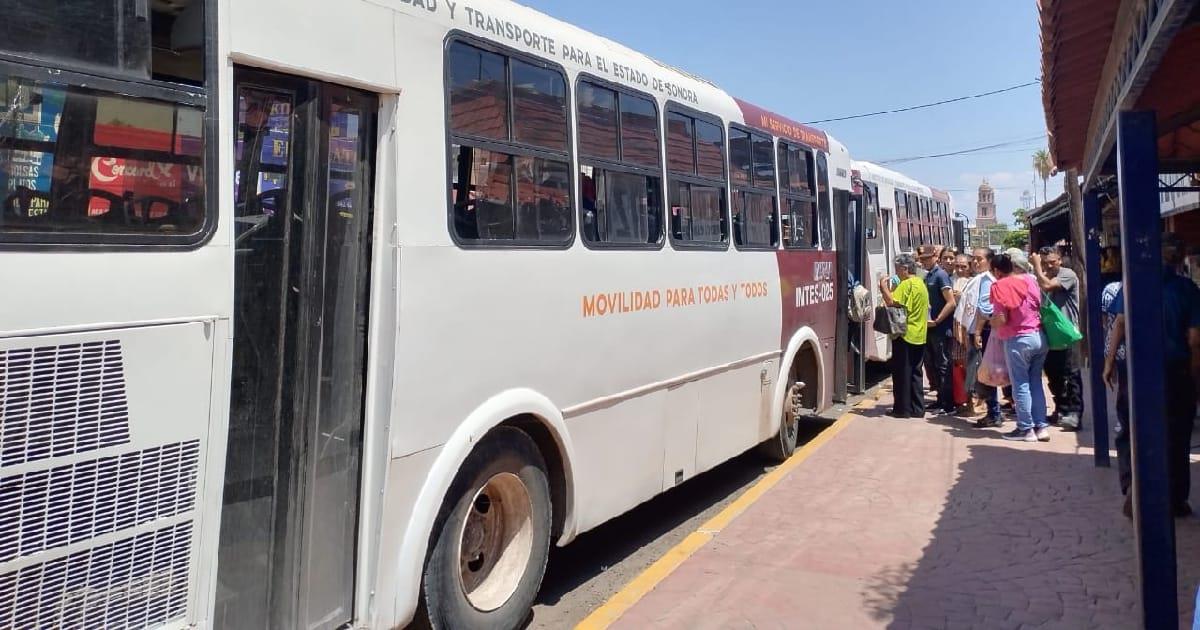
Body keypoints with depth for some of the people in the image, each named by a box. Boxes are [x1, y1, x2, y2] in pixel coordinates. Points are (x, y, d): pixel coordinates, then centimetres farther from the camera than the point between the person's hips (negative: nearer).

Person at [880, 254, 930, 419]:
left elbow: (891, 302, -24)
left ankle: (902, 409, 3)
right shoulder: (920, 283, 16)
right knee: (915, 373, 13)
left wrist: (884, 287, -10)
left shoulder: (906, 284, -15)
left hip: (905, 334, -9)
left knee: (902, 373, -1)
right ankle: (917, 409, 15)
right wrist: (889, 289, 13)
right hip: (919, 335, 9)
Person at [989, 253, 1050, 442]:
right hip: (1039, 336, 6)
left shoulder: (999, 286, -8)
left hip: (1018, 340, -6)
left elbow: (1002, 318, -13)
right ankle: (1041, 427, 13)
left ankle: (1026, 429, 7)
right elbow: (1042, 306, 13)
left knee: (1021, 385, 3)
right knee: (1036, 382, 12)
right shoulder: (1029, 279, 8)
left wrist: (991, 323, 6)